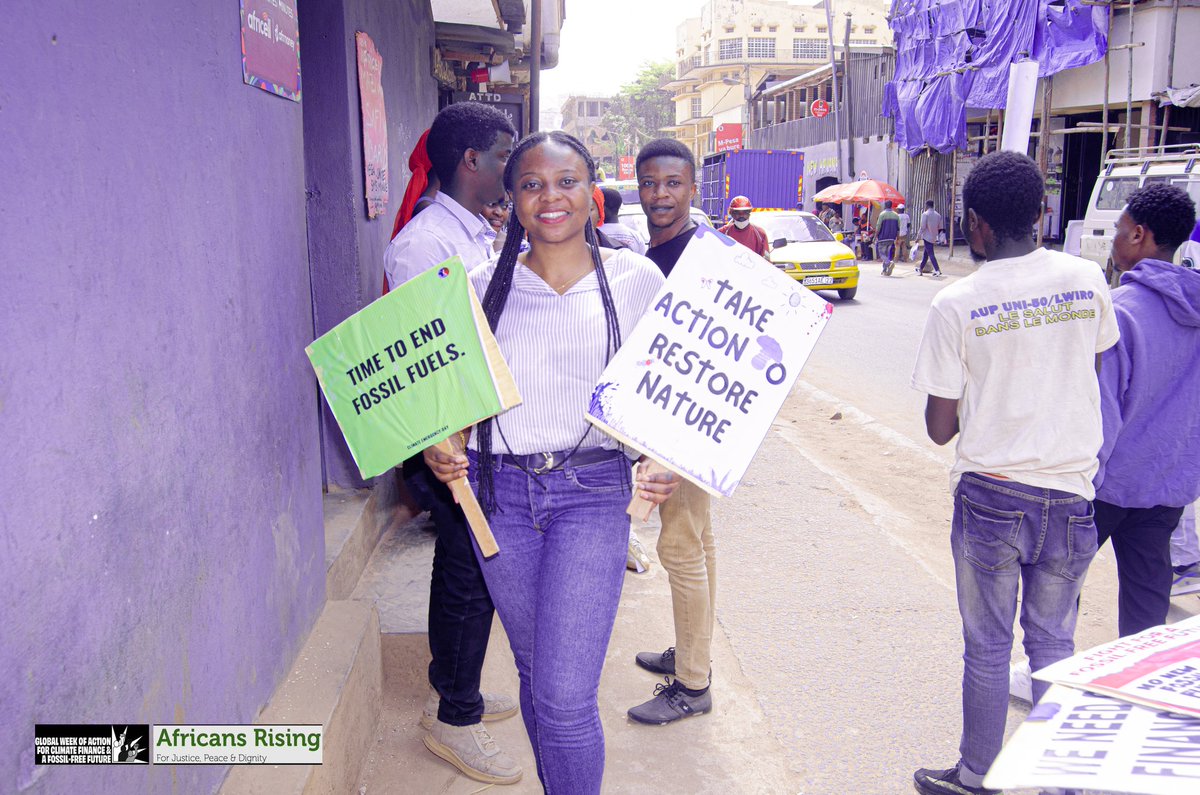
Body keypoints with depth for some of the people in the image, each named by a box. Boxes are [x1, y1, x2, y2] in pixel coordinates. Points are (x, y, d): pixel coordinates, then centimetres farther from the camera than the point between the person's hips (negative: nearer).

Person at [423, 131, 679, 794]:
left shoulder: (635, 279, 0)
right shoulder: (485, 286, 5)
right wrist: (441, 447, -8)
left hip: (592, 490, -3)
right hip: (500, 490, 3)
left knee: (565, 696, -9)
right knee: (534, 672, 17)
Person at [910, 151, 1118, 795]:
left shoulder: (957, 303, -12)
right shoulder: (1086, 279, -2)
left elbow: (939, 428, -8)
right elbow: (1090, 373, 13)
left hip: (990, 494, -3)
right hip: (1070, 493, 3)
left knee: (988, 647, 10)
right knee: (1054, 645, 16)